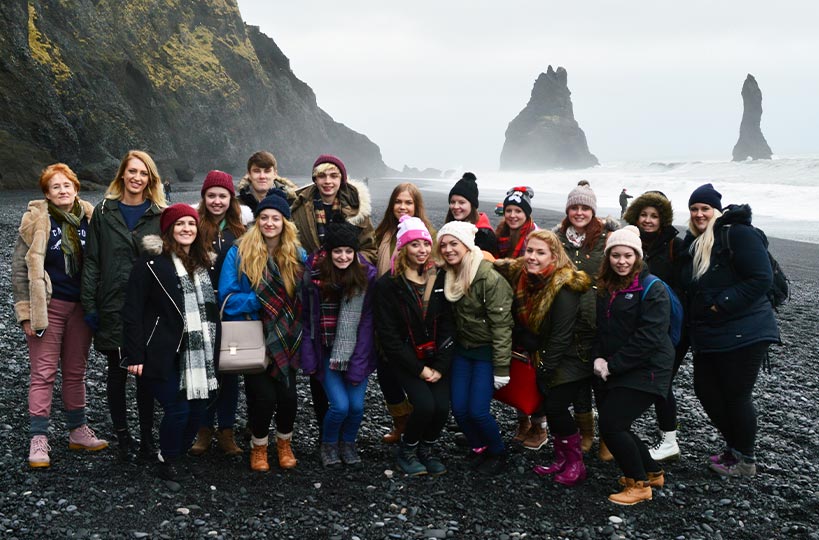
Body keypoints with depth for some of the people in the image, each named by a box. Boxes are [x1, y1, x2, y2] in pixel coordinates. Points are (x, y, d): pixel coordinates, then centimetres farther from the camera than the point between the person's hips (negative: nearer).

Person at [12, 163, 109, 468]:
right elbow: (21, 267, -5)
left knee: (76, 372, 13)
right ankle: (38, 440, 4)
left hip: (80, 306, 4)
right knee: (43, 374, -2)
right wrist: (26, 312, -10)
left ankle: (78, 431, 24)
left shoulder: (89, 217, 5)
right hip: (48, 306, -4)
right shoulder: (37, 219, -6)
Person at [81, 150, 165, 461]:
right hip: (113, 307, 0)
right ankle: (122, 436, 20)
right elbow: (92, 261, 3)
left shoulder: (159, 215, 4)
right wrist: (89, 305, -3)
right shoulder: (104, 213, 4)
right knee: (117, 372, 8)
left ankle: (147, 437, 15)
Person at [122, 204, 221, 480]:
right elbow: (133, 310, -8)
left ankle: (178, 454, 26)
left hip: (199, 354, 6)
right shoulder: (151, 262, -5)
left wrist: (214, 350, 14)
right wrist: (135, 355, -13)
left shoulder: (203, 263, 15)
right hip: (165, 353, -6)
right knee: (177, 409, -10)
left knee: (198, 408, 3)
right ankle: (167, 461, 14)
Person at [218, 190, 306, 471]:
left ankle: (284, 442, 27)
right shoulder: (239, 253, -5)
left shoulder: (297, 256, 4)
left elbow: (304, 298, 10)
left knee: (288, 395, -5)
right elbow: (228, 297, -7)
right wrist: (261, 301, -18)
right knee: (264, 396, -10)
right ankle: (258, 446, 20)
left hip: (285, 340, 2)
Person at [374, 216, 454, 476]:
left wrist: (440, 366, -9)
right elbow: (388, 335, -10)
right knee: (425, 405, -21)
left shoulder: (439, 279, 1)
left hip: (436, 358, 3)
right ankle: (407, 451, 7)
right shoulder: (388, 284, -9)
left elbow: (447, 326, 1)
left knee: (442, 406, -15)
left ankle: (427, 449, 16)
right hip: (405, 358, -3)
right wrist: (418, 369, -13)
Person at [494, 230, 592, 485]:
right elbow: (520, 322, 9)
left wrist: (545, 370, -19)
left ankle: (575, 463, 4)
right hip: (546, 354, 7)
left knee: (555, 406, -11)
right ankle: (562, 459, 19)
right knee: (549, 405, 5)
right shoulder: (520, 277, -6)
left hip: (570, 358, -7)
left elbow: (561, 336, -24)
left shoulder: (564, 289, -26)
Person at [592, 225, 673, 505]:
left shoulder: (652, 290, -13)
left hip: (644, 371, -8)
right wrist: (598, 358, -6)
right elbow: (600, 327, 12)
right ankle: (652, 472, 30)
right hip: (612, 372, 8)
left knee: (611, 426, -13)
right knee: (614, 426, 8)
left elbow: (649, 337, -20)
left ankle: (639, 484, 6)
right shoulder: (606, 287, 10)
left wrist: (613, 365, -18)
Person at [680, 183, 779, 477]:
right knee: (705, 390, 13)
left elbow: (761, 278, -20)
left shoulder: (739, 234, -13)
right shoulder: (693, 242, 12)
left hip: (743, 335, -8)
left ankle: (745, 460, 20)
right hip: (707, 336, 9)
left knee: (736, 396, 1)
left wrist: (722, 305, -20)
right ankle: (734, 447, 33)